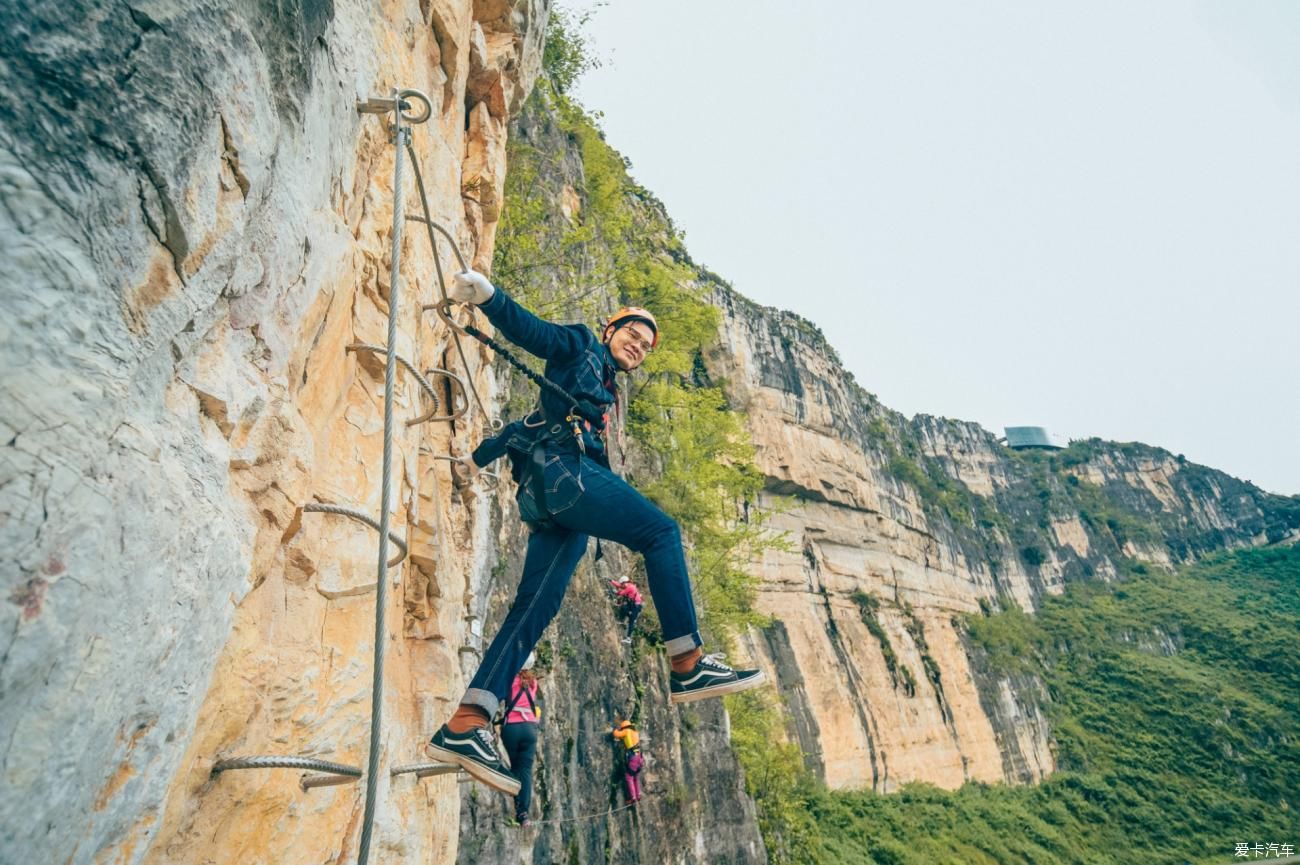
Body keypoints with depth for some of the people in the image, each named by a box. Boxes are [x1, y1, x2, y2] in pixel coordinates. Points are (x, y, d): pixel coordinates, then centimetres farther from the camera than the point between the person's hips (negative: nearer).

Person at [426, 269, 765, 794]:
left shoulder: (605, 392, 34)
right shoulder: (579, 348, 15)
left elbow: (534, 422, 37)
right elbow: (529, 331, -2)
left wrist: (482, 454, 42)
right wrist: (486, 296, -20)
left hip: (553, 498, 8)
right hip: (559, 468, -8)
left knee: (535, 607, -2)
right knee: (661, 532, -14)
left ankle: (465, 725, -4)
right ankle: (688, 665, -15)